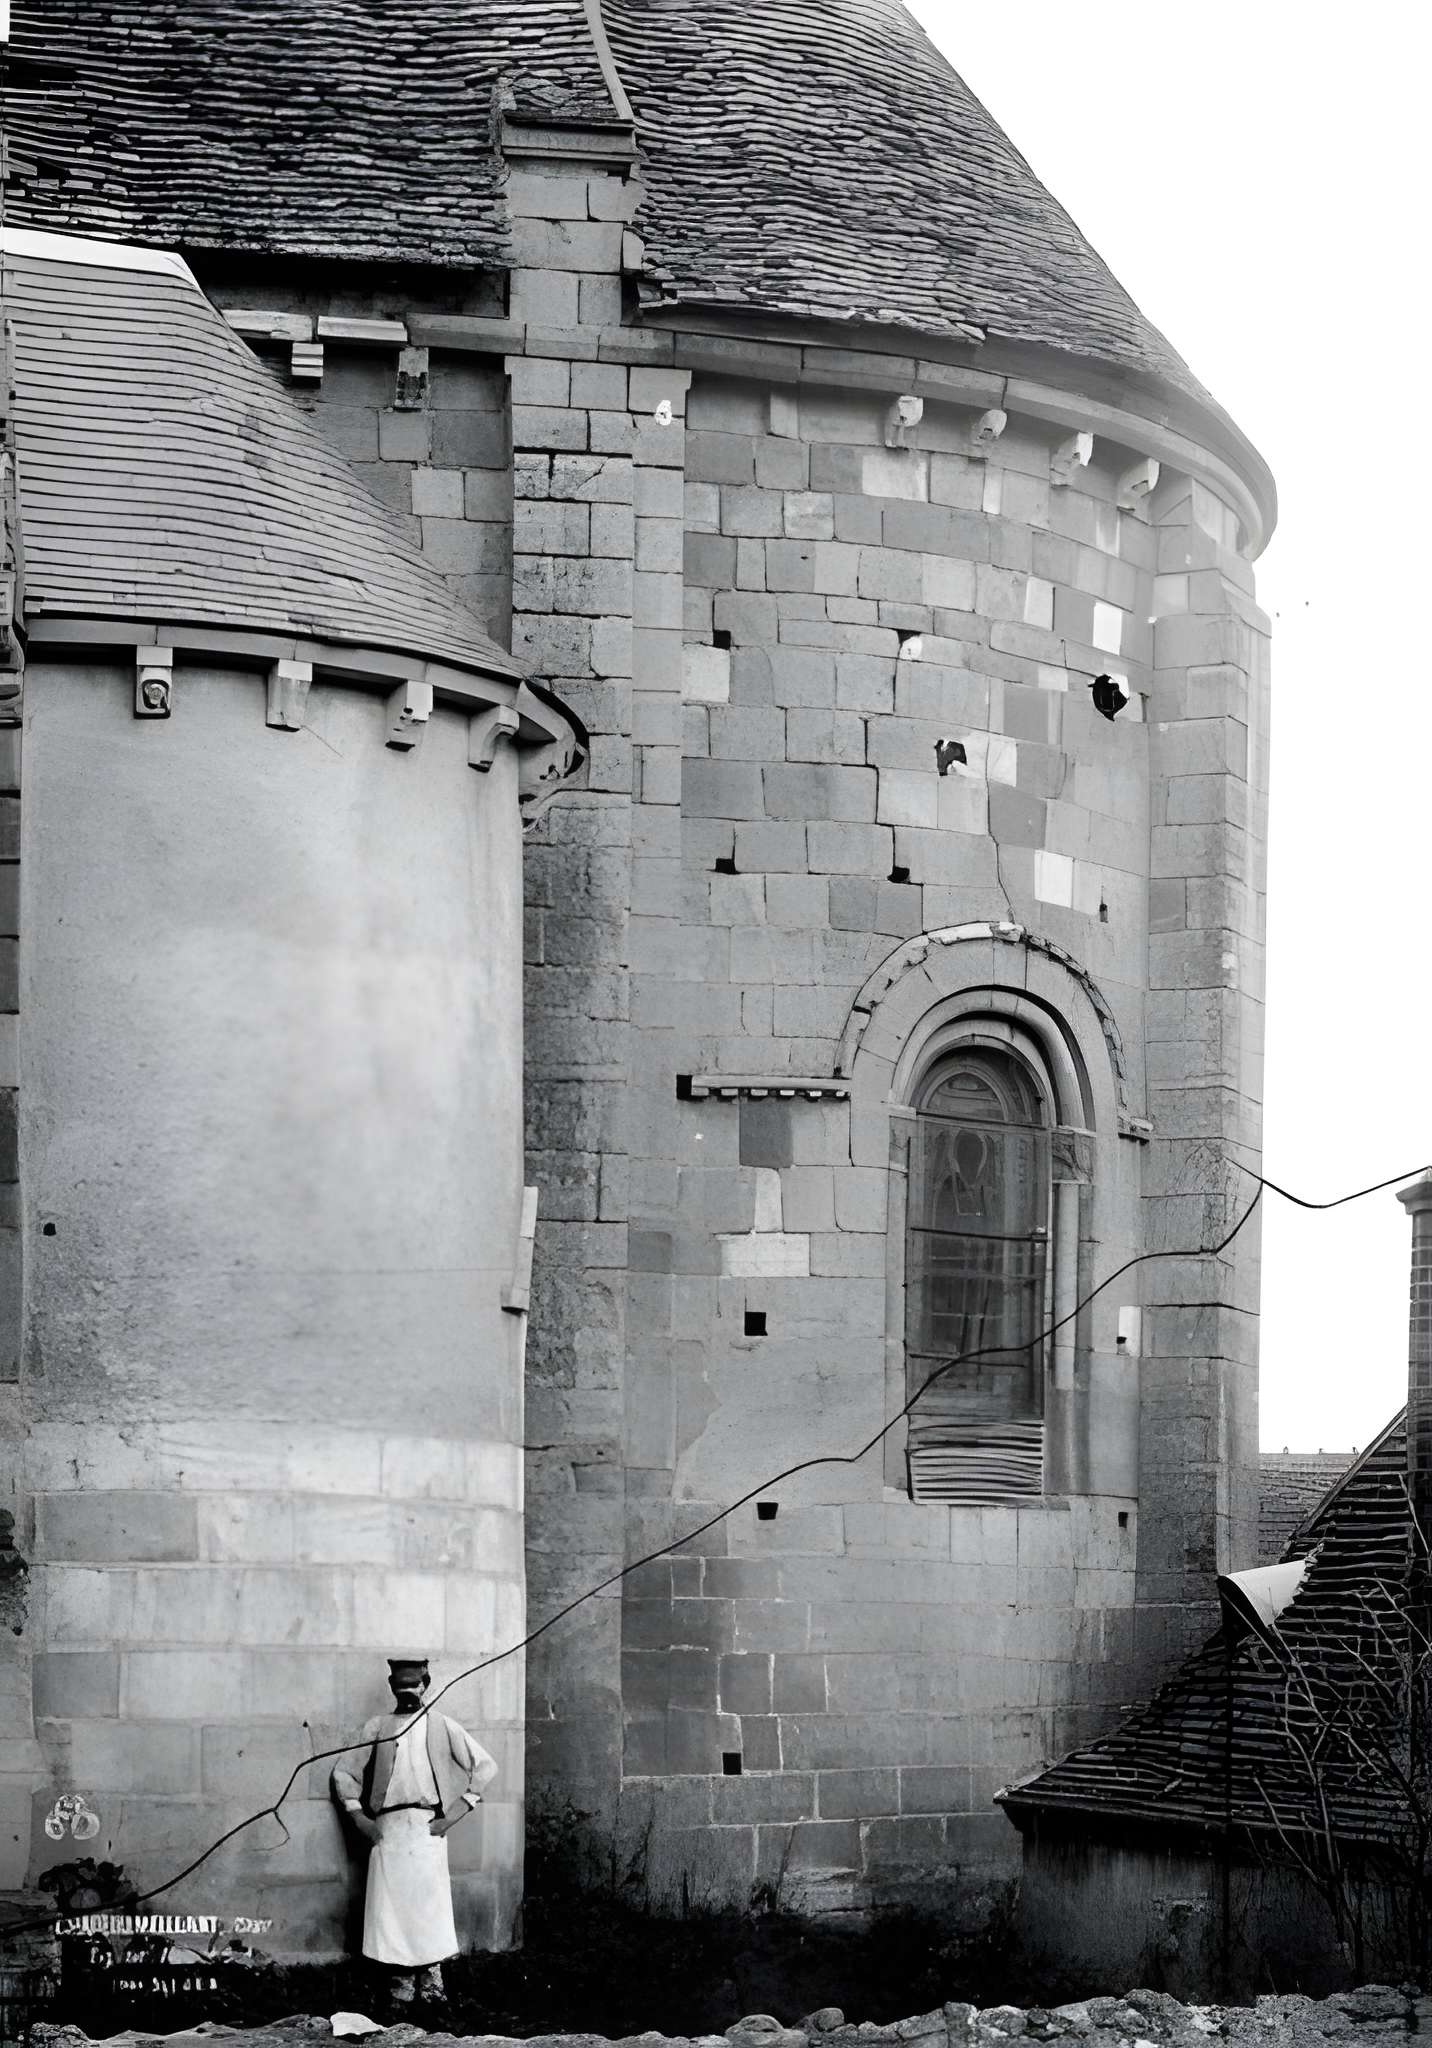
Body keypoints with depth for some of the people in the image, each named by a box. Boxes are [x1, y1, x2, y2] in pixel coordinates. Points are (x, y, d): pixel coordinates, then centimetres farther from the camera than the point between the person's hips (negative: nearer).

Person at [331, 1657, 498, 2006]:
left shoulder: (442, 1727, 7)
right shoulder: (376, 1727, 12)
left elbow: (485, 1766, 6)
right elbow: (343, 1771, 17)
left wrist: (455, 1814, 0)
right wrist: (358, 1817, 6)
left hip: (427, 1829, -2)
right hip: (386, 1829, 2)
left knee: (428, 1906, -6)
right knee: (390, 1905, -3)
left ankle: (432, 1984, -1)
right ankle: (401, 1985, 2)